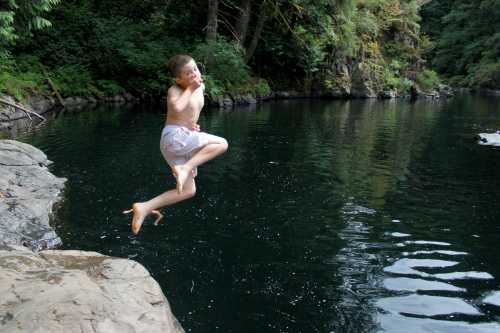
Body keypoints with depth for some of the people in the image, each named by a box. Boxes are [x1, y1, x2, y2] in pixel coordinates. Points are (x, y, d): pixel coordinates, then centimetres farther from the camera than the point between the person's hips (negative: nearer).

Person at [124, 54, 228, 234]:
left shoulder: (201, 87, 14)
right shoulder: (175, 90, -8)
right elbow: (177, 108, -31)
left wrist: (192, 124, 10)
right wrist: (190, 89, -15)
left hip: (183, 141, 9)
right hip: (174, 137, -9)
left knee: (188, 191, 11)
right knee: (221, 144, -16)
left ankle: (145, 208, 9)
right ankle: (185, 169, -21)